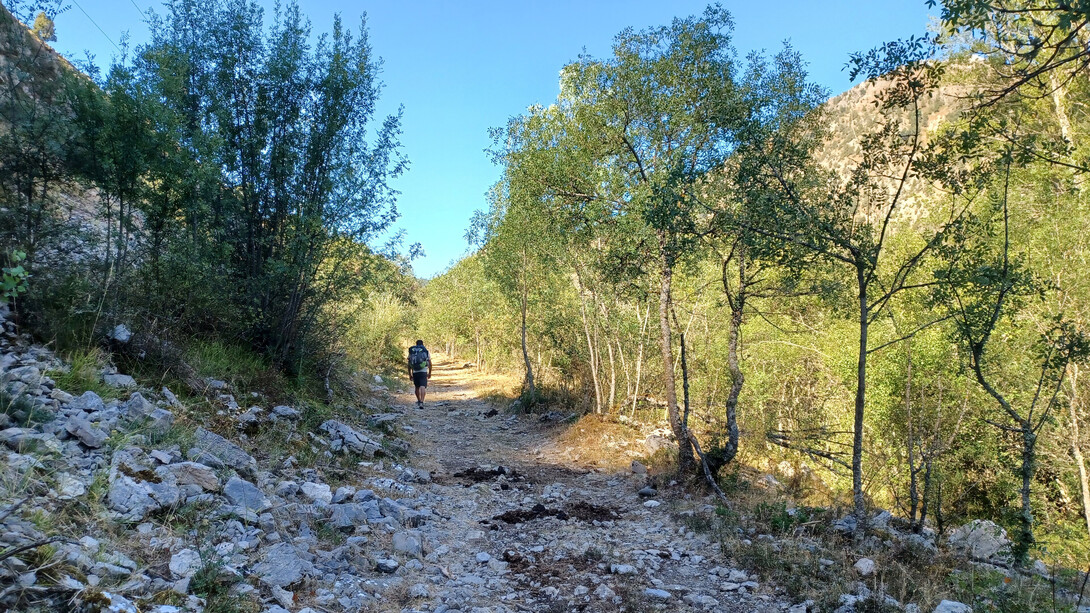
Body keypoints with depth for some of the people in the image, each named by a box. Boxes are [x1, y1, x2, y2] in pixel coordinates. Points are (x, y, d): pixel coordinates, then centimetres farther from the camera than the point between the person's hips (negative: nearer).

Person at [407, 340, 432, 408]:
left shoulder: (411, 352, 9)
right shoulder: (425, 351, 5)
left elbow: (409, 364, 8)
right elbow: (430, 363, 7)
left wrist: (410, 374, 15)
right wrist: (430, 373, 17)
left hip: (415, 372, 3)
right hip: (423, 372, -3)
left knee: (417, 387, 18)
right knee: (423, 387, -11)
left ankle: (419, 401, 33)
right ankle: (421, 402, -27)